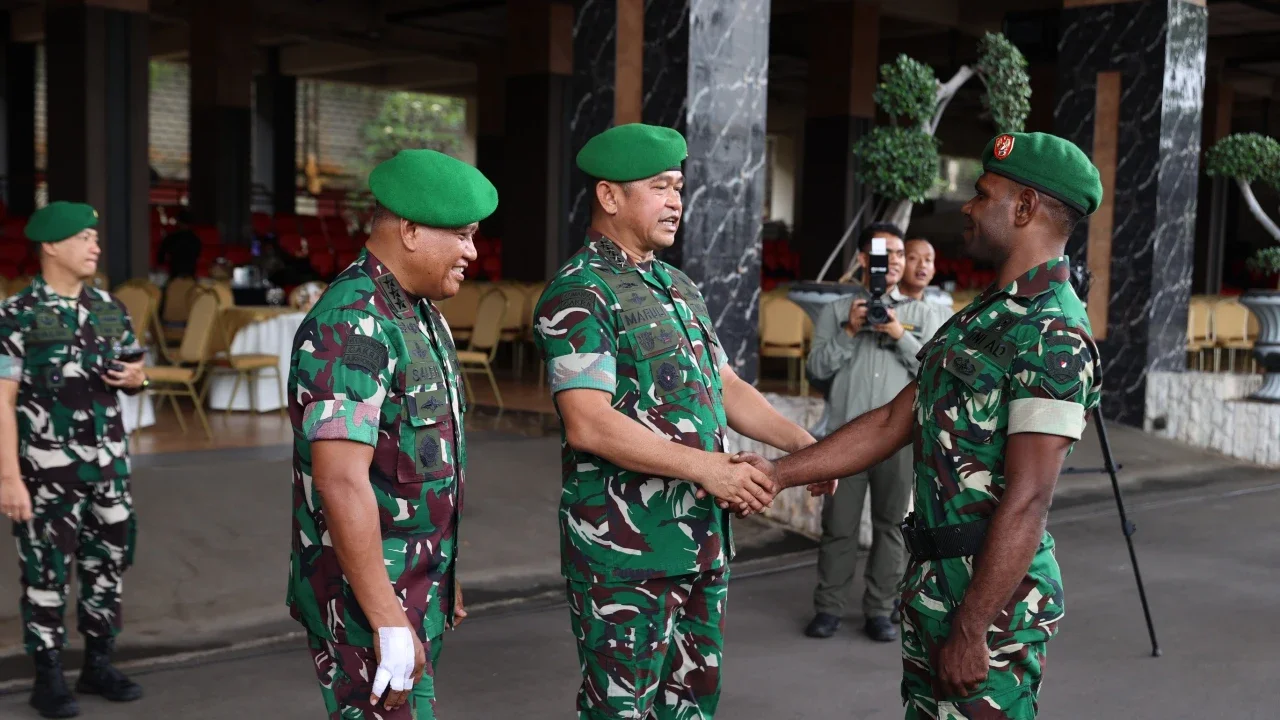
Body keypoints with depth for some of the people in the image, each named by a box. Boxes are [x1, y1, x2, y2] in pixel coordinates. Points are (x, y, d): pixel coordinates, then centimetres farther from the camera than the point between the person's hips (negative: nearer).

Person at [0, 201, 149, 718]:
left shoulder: (110, 309, 7)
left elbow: (133, 369, 19)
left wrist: (136, 378, -6)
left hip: (108, 467, 6)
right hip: (47, 472, -5)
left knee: (109, 564, 12)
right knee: (46, 574, 5)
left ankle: (98, 666, 26)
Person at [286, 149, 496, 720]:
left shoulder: (420, 314, 11)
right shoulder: (352, 325, -20)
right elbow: (341, 480, -27)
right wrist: (388, 623, -26)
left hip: (413, 586, 9)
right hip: (364, 595, -9)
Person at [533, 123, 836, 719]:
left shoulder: (679, 287, 16)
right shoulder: (580, 294, -11)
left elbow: (727, 387, 19)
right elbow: (589, 425, -21)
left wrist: (802, 444, 4)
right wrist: (705, 466, -21)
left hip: (702, 539, 8)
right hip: (625, 547, -8)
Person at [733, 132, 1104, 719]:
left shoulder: (1052, 335, -18)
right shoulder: (984, 317, 13)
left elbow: (1027, 499, -22)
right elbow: (894, 423, 13)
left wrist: (970, 631, -22)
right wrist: (779, 472, 7)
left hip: (992, 591, -9)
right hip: (934, 583, 9)